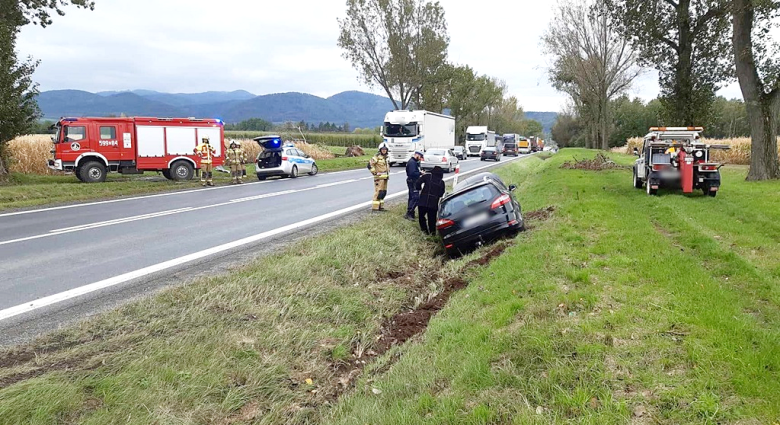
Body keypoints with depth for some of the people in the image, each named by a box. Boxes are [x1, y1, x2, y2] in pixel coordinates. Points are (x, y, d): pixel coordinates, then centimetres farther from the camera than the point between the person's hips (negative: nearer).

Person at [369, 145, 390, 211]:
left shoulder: (386, 157, 15)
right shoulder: (377, 157, -11)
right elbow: (370, 165, -18)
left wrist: (388, 171, 20)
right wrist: (375, 173, -16)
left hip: (385, 177, 9)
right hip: (379, 177, -9)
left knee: (383, 192, 11)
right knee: (378, 192, -11)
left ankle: (381, 206, 20)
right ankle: (375, 207, -7)